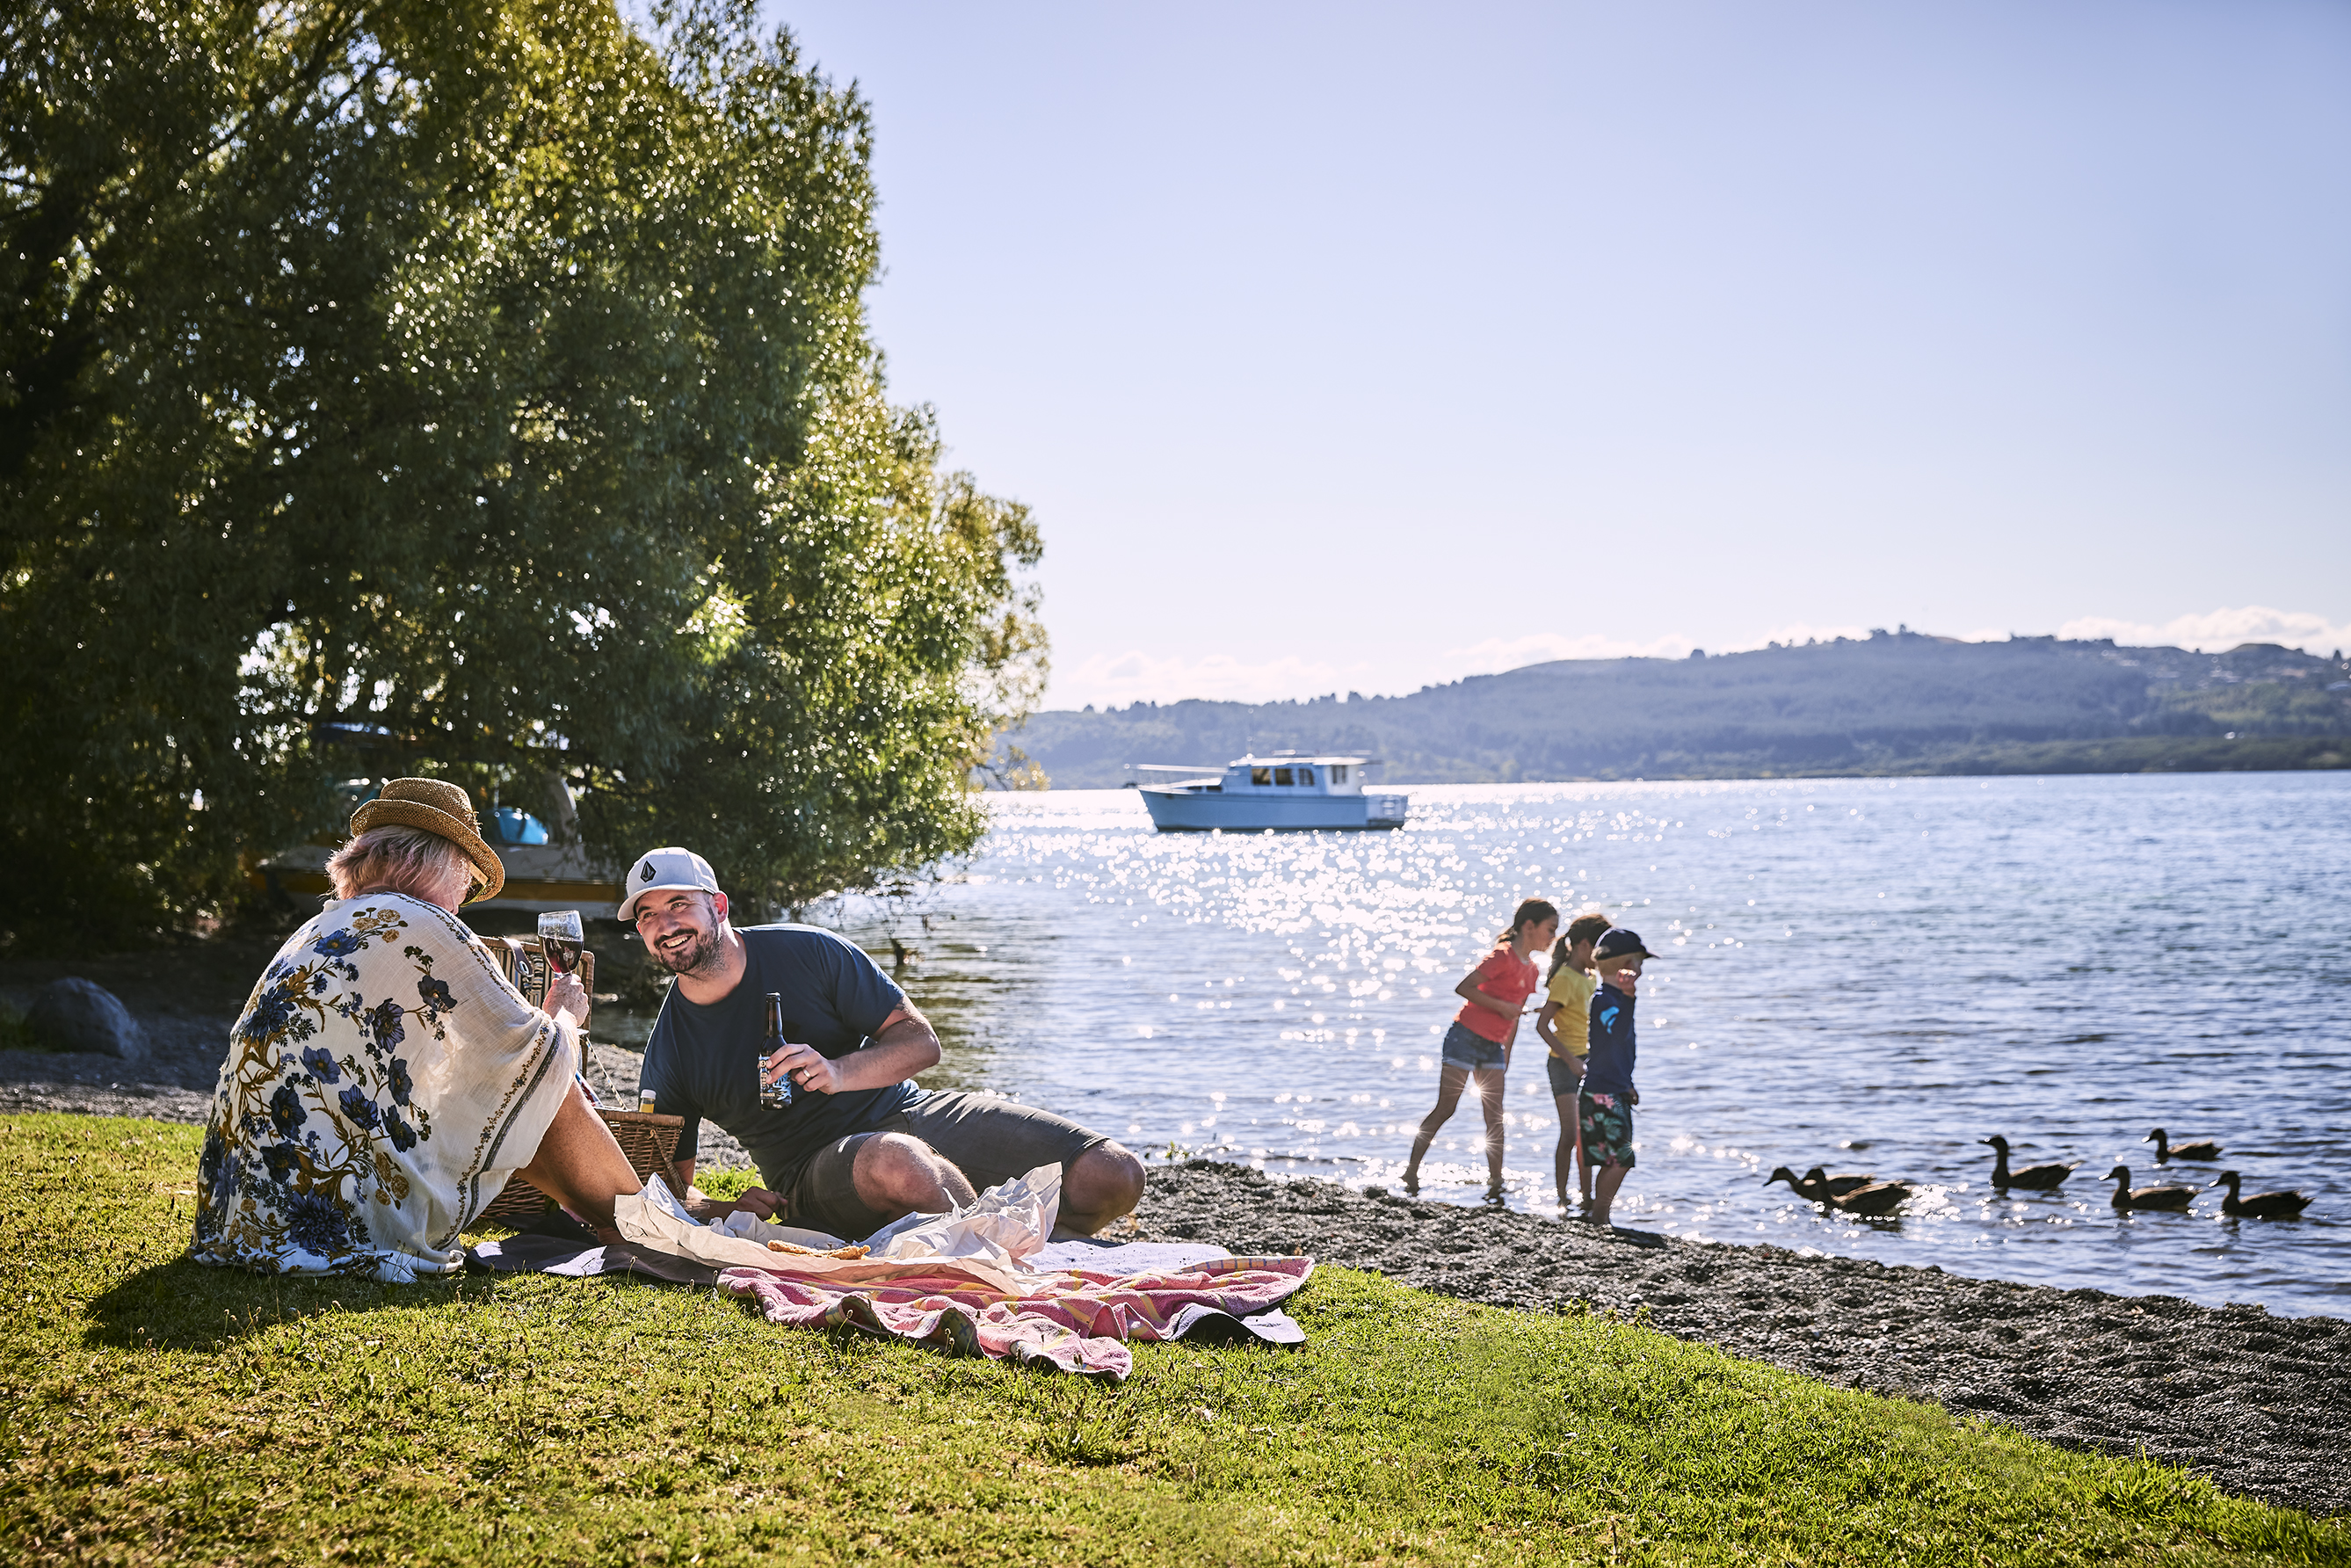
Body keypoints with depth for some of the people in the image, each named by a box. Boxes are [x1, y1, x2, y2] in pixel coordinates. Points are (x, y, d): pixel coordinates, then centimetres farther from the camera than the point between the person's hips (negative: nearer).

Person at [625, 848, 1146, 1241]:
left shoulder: (806, 951, -2)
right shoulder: (667, 1053, -1)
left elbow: (920, 1041, -1)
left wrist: (840, 1072, -20)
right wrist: (728, 1213, -18)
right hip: (815, 1173, -2)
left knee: (1114, 1177, -16)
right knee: (897, 1163, -42)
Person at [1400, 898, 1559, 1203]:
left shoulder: (1531, 969, 13)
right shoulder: (1503, 956, -13)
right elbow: (1464, 988, -20)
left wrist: (1506, 1053, 19)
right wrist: (1501, 1006, -21)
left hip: (1492, 1047, 8)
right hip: (1466, 1037, -8)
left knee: (1495, 1117, 0)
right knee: (1445, 1109, -3)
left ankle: (1495, 1185, 0)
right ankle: (1411, 1173, 7)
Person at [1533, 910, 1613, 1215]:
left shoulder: (1588, 977, 12)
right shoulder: (1565, 978, -15)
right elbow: (1542, 1027, -19)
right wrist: (1570, 1059, -22)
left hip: (1586, 1061, 8)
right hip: (1564, 1063, -8)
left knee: (1586, 1134, 10)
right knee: (1570, 1133, -9)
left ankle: (1586, 1198, 16)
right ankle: (1562, 1200, -1)